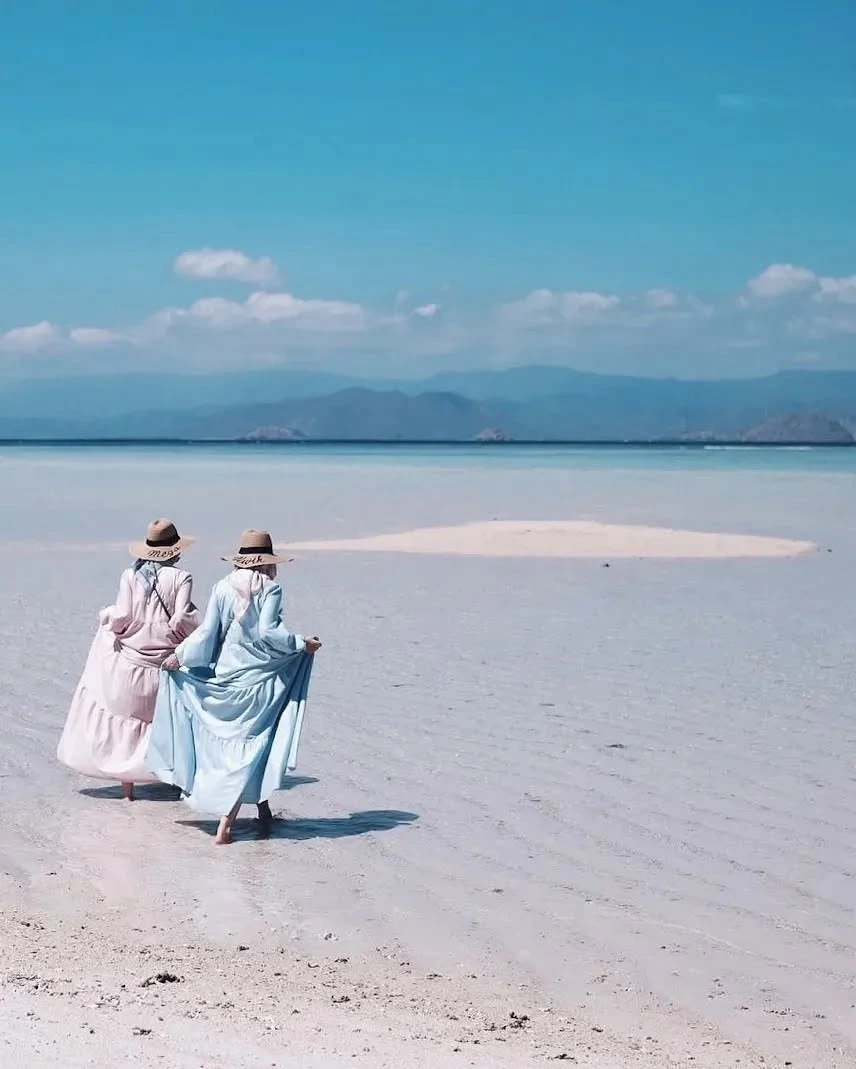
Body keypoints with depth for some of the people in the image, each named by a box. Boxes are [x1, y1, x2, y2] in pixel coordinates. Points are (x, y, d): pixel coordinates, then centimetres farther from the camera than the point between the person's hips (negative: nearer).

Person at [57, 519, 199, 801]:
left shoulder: (131, 575, -2)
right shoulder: (181, 577, -7)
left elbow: (121, 618, -7)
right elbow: (183, 619, -14)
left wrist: (107, 616, 13)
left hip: (128, 660, 1)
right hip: (165, 664, -1)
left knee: (125, 722, 10)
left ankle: (127, 785, 12)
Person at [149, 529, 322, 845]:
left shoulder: (223, 588, 2)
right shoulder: (270, 589, -7)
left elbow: (207, 633, 0)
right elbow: (268, 632, -16)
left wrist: (179, 656, 13)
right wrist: (302, 644, -4)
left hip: (225, 676, 3)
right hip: (258, 678, -3)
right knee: (250, 748, 0)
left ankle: (262, 806, 26)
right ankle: (225, 825, -7)